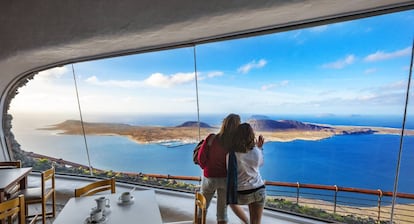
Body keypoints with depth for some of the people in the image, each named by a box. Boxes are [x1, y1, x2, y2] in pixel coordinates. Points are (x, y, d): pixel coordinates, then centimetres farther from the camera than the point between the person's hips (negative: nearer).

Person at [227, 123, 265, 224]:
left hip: (241, 194, -1)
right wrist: (260, 148, 13)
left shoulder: (231, 154, -20)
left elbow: (230, 171, -3)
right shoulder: (256, 152, -14)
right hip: (259, 191, 2)